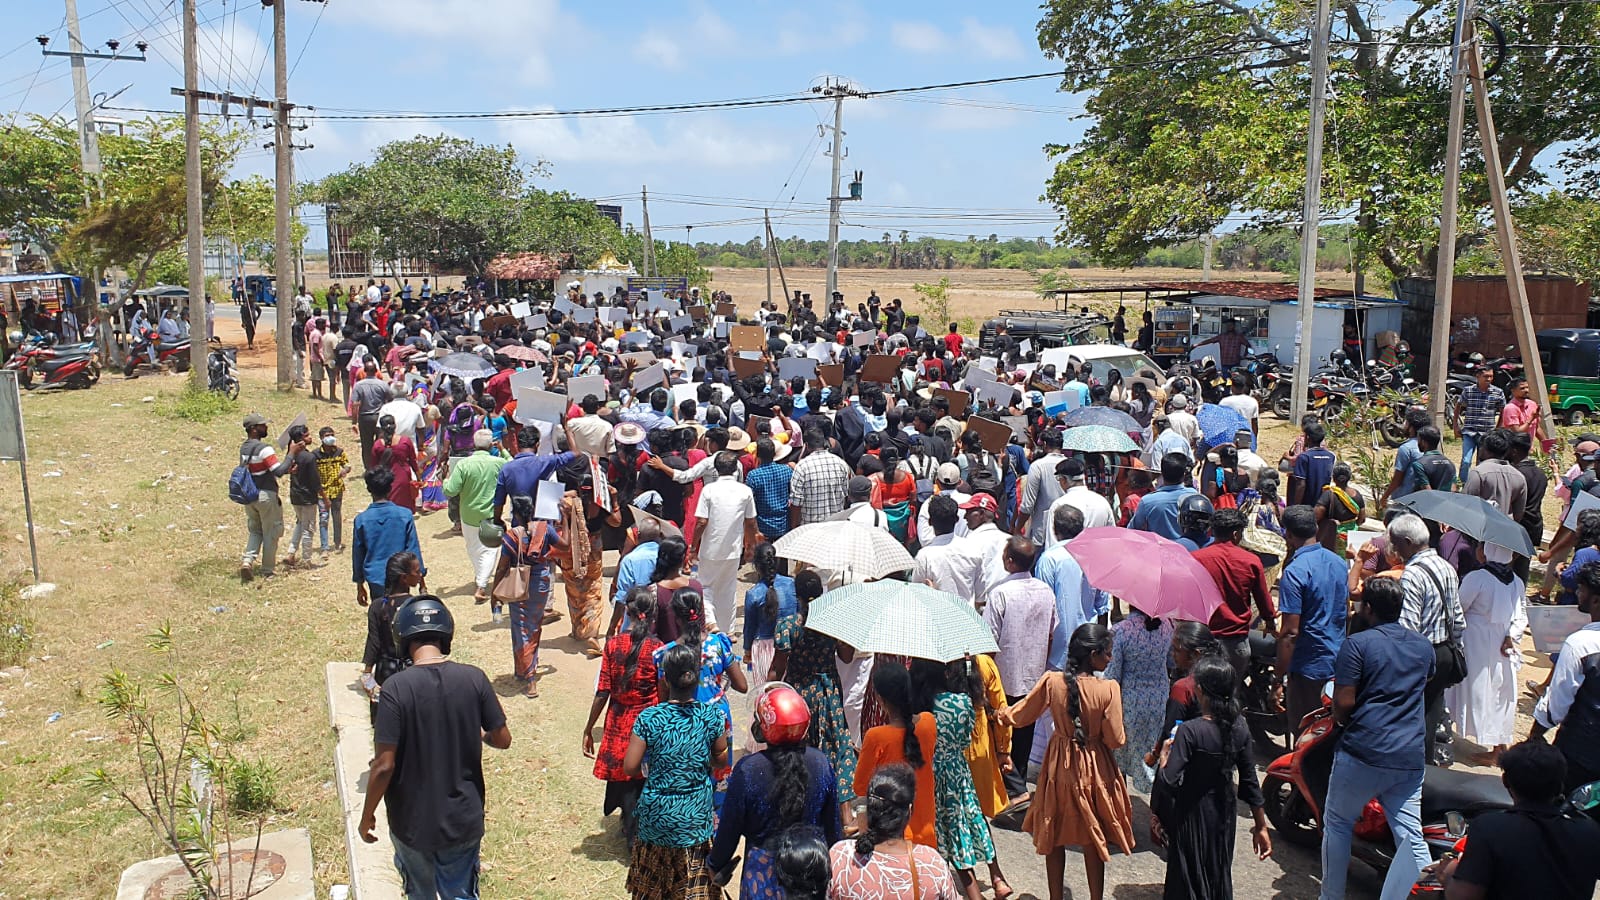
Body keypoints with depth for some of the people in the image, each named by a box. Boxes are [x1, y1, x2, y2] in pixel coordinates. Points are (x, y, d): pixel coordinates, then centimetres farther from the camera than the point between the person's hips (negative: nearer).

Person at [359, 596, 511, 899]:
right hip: (463, 819, 1)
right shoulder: (473, 678, -11)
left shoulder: (396, 687, -19)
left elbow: (384, 765, -18)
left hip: (412, 821, -1)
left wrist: (367, 815, -2)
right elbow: (502, 739, -3)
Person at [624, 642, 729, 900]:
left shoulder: (648, 718, -15)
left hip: (655, 816, 0)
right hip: (695, 818, 1)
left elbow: (630, 768, -11)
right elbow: (721, 761, 2)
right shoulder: (712, 716, -11)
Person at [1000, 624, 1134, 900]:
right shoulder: (1108, 689, -21)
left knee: (1054, 838, 17)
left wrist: (1001, 714, 19)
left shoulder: (1051, 681, -13)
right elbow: (1115, 740, -15)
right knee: (1093, 840, 17)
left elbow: (1020, 716, -1)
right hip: (1094, 770, -2)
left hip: (1059, 766, 2)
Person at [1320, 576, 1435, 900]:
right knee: (1410, 837, 5)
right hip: (1410, 758, 5)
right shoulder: (1424, 647, 12)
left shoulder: (1358, 643, -8)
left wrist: (1340, 719, 7)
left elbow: (1343, 702, -13)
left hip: (1364, 752, -5)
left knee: (1338, 823, 12)